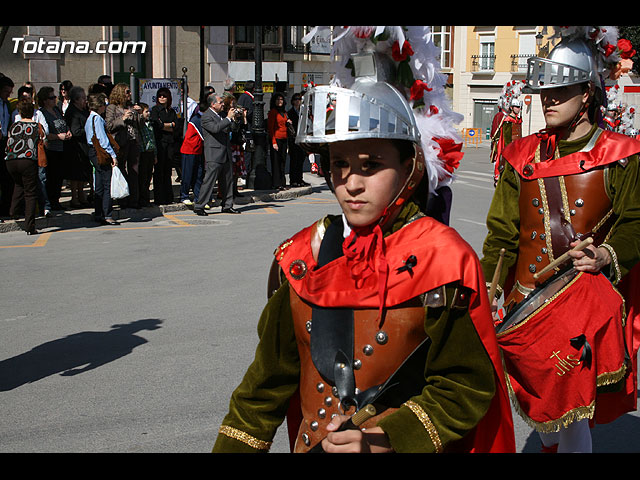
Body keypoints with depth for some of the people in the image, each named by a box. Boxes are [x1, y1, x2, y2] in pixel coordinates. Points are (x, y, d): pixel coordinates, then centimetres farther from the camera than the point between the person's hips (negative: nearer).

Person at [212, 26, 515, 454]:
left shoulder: (443, 258, -11)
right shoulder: (302, 255, 2)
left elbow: (466, 386, -9)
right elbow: (272, 374, 10)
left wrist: (384, 442, -19)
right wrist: (233, 446, 7)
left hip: (407, 448, -3)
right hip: (311, 443, 4)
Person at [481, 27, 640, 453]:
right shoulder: (524, 155, 7)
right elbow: (502, 230, 7)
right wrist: (491, 288, -3)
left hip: (588, 296, -4)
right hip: (527, 298, 4)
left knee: (572, 405, -5)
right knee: (538, 400, 16)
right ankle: (550, 446, 44)